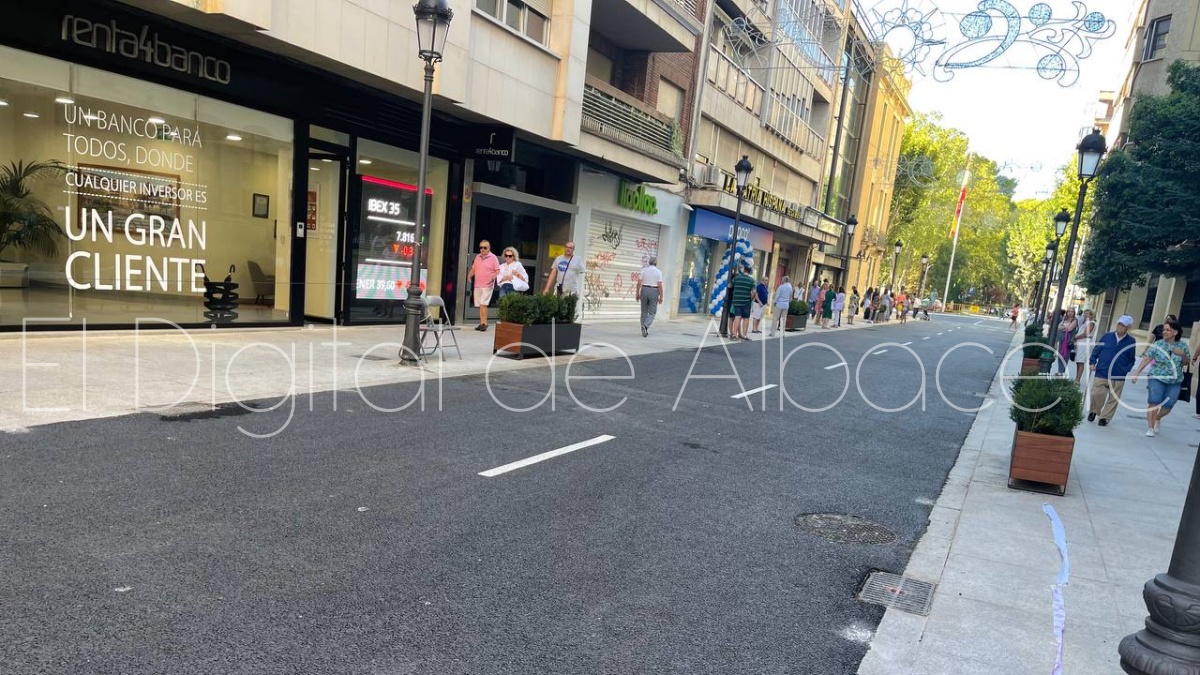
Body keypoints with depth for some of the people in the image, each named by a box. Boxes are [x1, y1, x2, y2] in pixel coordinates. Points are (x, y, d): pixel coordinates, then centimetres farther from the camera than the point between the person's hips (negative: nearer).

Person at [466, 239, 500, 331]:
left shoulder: (493, 257, -2)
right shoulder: (477, 257, 15)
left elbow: (498, 271, -6)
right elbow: (473, 269, 22)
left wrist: (492, 278, -22)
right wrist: (469, 275, 3)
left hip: (487, 286, -6)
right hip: (477, 285, 6)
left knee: (483, 304, -14)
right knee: (480, 305, 6)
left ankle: (484, 323, -11)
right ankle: (482, 323, 11)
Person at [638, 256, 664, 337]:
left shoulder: (644, 270, 1)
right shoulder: (658, 272, -4)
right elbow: (660, 285, -10)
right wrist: (661, 297, -5)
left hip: (644, 290, 2)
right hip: (654, 291, -2)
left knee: (644, 312, 12)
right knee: (652, 312, 5)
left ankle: (644, 330, 13)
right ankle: (646, 326, -20)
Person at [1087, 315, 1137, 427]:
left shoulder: (1131, 341, 1)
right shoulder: (1107, 336, 3)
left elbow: (1131, 359, 7)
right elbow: (1096, 350, 10)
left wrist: (1126, 369, -4)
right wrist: (1092, 362, 2)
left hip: (1118, 377, 0)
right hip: (1101, 373, 0)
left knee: (1113, 398, 4)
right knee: (1097, 394, -4)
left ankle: (1105, 418, 15)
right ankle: (1093, 411, 20)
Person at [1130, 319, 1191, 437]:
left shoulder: (1182, 345, 1)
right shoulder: (1158, 345, -6)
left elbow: (1187, 362, 9)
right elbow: (1146, 359, -9)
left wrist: (1182, 354, -13)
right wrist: (1137, 373, -17)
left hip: (1174, 381, 2)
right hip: (1157, 378, -2)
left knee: (1168, 406, 3)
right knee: (1154, 402, -10)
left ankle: (1157, 419, 35)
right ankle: (1150, 428, 2)